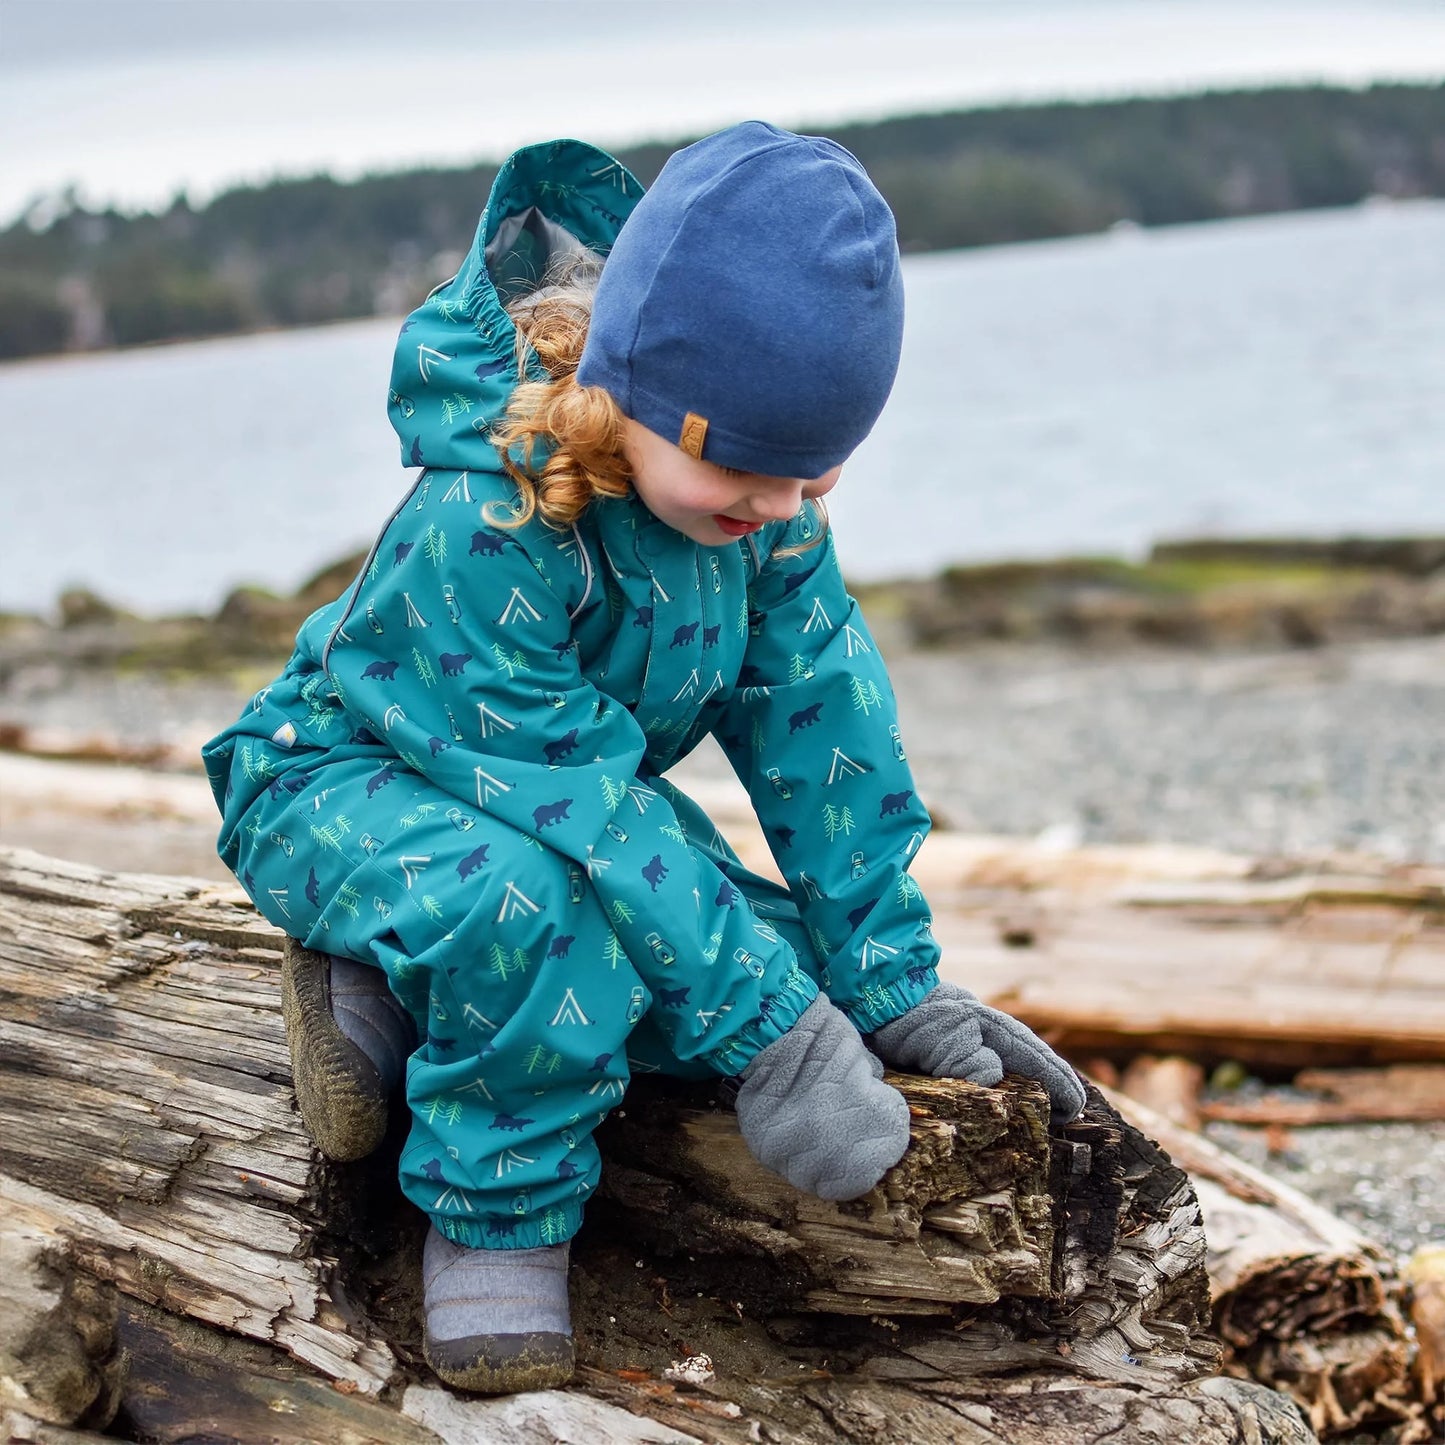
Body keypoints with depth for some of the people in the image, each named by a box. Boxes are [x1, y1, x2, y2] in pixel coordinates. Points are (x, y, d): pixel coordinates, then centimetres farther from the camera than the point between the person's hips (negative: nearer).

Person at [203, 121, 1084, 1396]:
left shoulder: (753, 487, -16)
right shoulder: (480, 528, -36)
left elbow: (818, 713, -12)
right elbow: (587, 810, -35)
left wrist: (890, 981, -13)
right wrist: (776, 1040, -35)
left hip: (576, 774, 7)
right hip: (344, 782, -7)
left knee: (782, 960, -14)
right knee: (530, 902, -41)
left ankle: (404, 1000, -5)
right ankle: (498, 1213, -15)